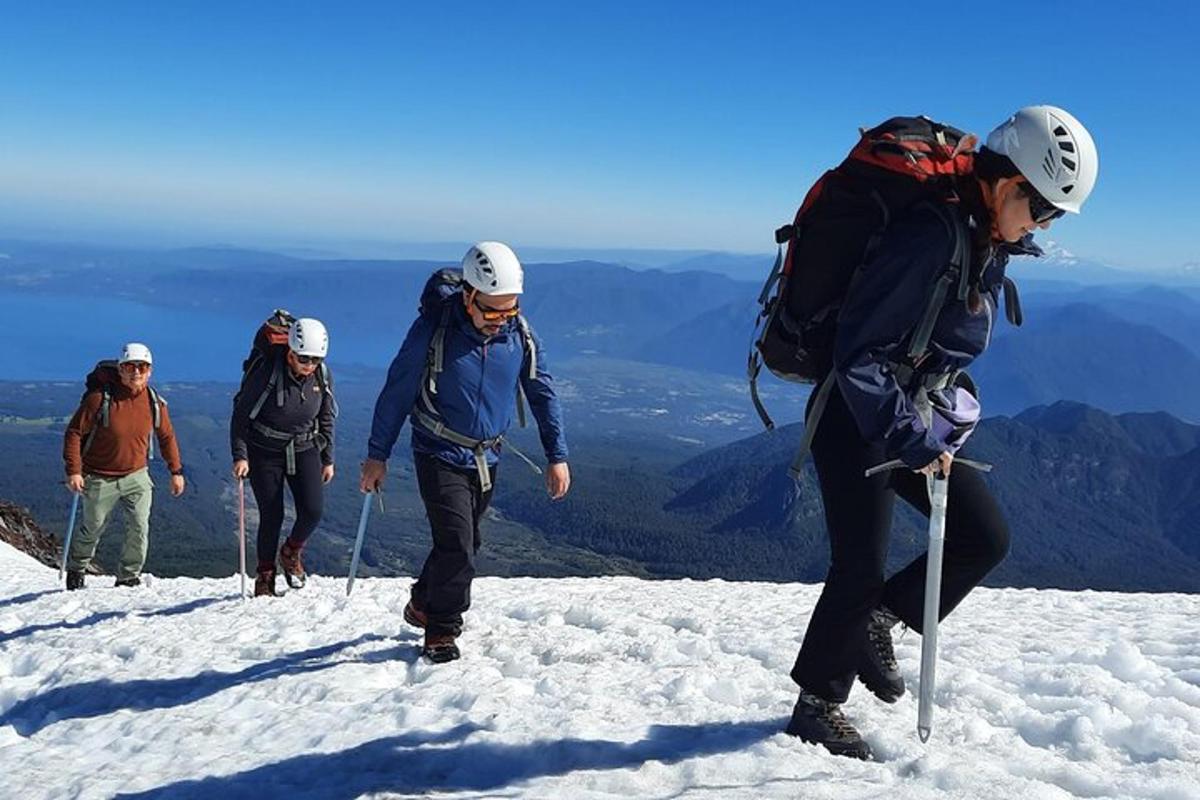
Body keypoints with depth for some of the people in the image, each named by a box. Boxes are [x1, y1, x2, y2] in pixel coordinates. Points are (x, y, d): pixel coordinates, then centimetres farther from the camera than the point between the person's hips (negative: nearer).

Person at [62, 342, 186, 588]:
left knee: (140, 527, -12)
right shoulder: (100, 398, -18)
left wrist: (176, 471, 10)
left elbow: (167, 437, 10)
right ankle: (75, 570, 40)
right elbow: (74, 432, -12)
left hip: (136, 475, 2)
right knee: (93, 529, 13)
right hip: (100, 478, -2)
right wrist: (73, 470, -19)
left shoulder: (155, 402, -6)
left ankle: (129, 577, 5)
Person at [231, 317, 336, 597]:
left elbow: (327, 419, 7)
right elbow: (241, 413, -11)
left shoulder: (322, 375, -7)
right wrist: (240, 455, -15)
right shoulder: (266, 371, -20)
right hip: (265, 452, -3)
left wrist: (328, 459, 9)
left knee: (313, 511, -10)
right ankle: (265, 577, 15)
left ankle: (291, 553, 19)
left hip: (305, 450, 3)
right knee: (271, 516, -4)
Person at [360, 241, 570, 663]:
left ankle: (424, 605, 40)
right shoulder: (433, 328, -20)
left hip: (486, 458, 5)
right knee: (457, 543, -13)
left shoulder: (520, 335, -8)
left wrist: (557, 456, 2)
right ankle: (442, 630, 6)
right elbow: (397, 392, -11)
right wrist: (377, 455, -7)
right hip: (440, 455, -5)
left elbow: (543, 393, 4)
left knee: (464, 544, 16)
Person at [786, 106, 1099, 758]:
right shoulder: (931, 235, -24)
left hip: (918, 420, 9)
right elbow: (857, 353, -25)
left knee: (985, 538, 4)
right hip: (856, 419, -9)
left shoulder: (993, 247, 4)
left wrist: (941, 423, 9)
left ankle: (878, 621, 22)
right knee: (861, 567, -2)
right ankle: (817, 703, 17)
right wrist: (914, 441, -23)